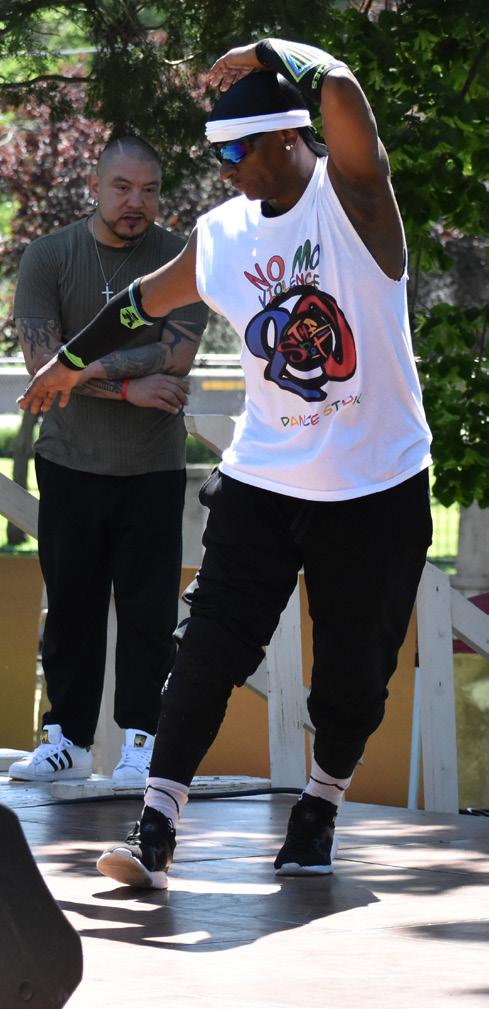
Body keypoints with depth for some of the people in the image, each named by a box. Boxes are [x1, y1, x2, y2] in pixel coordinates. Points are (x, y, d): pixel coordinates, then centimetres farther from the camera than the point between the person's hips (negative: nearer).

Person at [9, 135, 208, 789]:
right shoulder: (49, 257, 0)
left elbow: (176, 356, -14)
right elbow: (42, 361, -9)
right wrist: (128, 386, -16)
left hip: (153, 466, -1)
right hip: (69, 463, 1)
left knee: (148, 607, -1)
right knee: (71, 603, 4)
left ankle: (141, 741, 6)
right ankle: (67, 739, 11)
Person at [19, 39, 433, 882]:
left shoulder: (349, 196, -10)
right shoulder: (222, 237, 4)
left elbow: (340, 92, -30)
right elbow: (145, 300, 23)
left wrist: (268, 57, -14)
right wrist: (73, 360, 35)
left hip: (377, 493, -3)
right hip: (263, 484, 3)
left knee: (353, 671, 7)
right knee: (211, 647, -9)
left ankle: (321, 805, 30)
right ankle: (156, 827, -9)